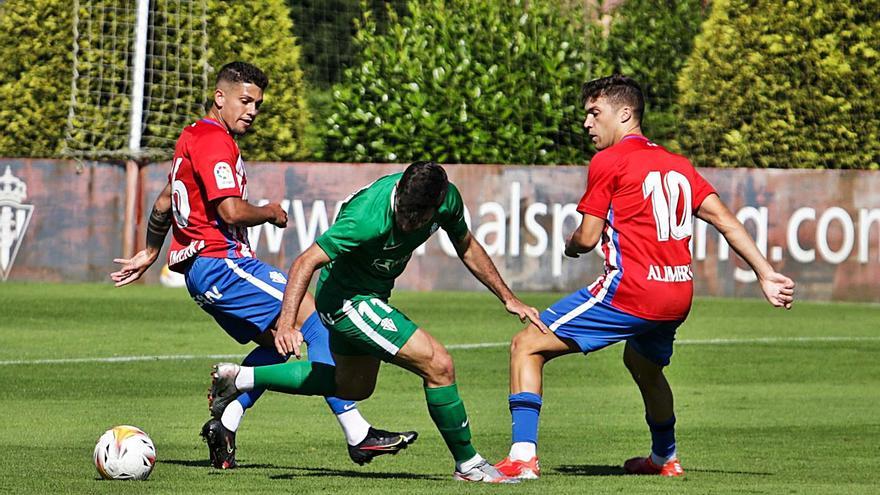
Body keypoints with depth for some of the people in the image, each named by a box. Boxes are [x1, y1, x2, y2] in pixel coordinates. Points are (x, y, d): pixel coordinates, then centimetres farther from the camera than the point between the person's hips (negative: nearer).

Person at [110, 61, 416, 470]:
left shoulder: (192, 138, 20)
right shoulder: (215, 142, -13)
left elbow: (164, 202, 31)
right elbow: (231, 211, -22)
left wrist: (150, 253, 43)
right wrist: (271, 213, -3)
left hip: (201, 267, 11)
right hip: (220, 263, -11)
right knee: (312, 317, -13)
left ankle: (224, 424, 6)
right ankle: (357, 435, -17)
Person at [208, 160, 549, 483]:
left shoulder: (447, 198, -15)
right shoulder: (369, 217, -36)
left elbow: (466, 247, 6)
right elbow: (307, 261, -34)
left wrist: (508, 298, 10)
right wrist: (287, 323, -45)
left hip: (372, 295, 9)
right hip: (348, 299, -9)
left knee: (354, 386, 28)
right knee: (438, 366, -15)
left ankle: (240, 378, 34)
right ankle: (467, 463, 3)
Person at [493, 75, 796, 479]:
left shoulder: (609, 161, -4)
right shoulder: (676, 164, 16)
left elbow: (587, 237, -6)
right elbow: (726, 221, 13)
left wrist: (570, 246, 17)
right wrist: (767, 275, 13)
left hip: (629, 291, -8)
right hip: (678, 295, 8)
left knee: (527, 346, -4)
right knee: (643, 364, 37)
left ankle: (523, 456, -16)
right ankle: (665, 458, 51)